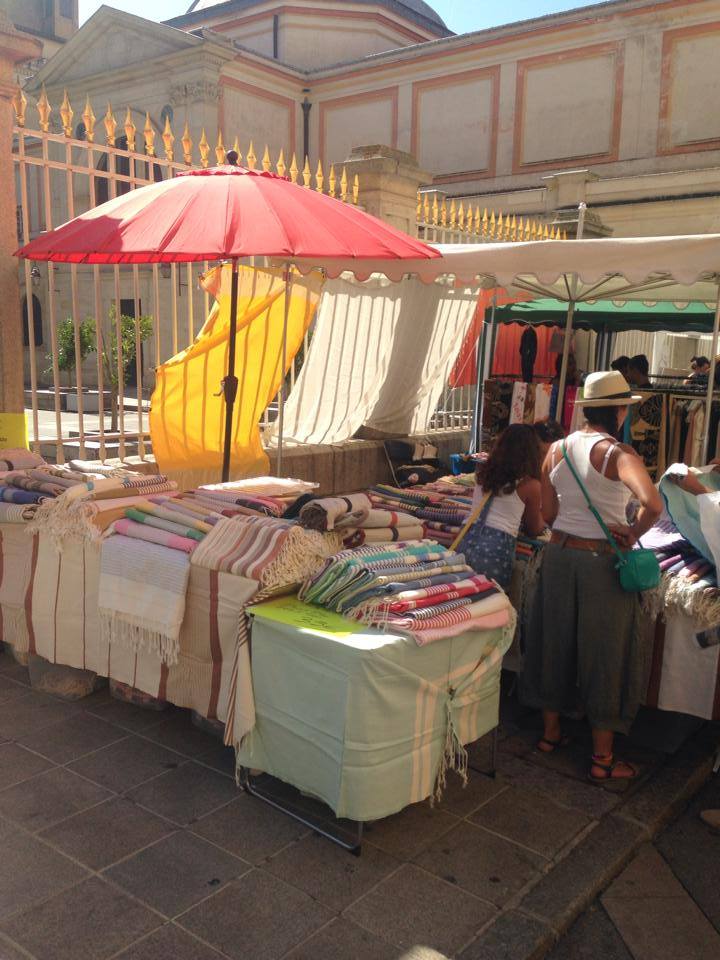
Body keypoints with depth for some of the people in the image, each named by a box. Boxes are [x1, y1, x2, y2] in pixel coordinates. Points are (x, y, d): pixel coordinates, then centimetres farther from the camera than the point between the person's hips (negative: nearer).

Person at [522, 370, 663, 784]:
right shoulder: (619, 453, -16)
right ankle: (603, 759, 18)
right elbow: (653, 504, -31)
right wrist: (634, 533, -14)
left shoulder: (557, 449, 2)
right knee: (606, 652, 7)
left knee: (557, 641, 19)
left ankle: (550, 731, 34)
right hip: (601, 562, -6)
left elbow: (547, 512, 6)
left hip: (559, 553, 6)